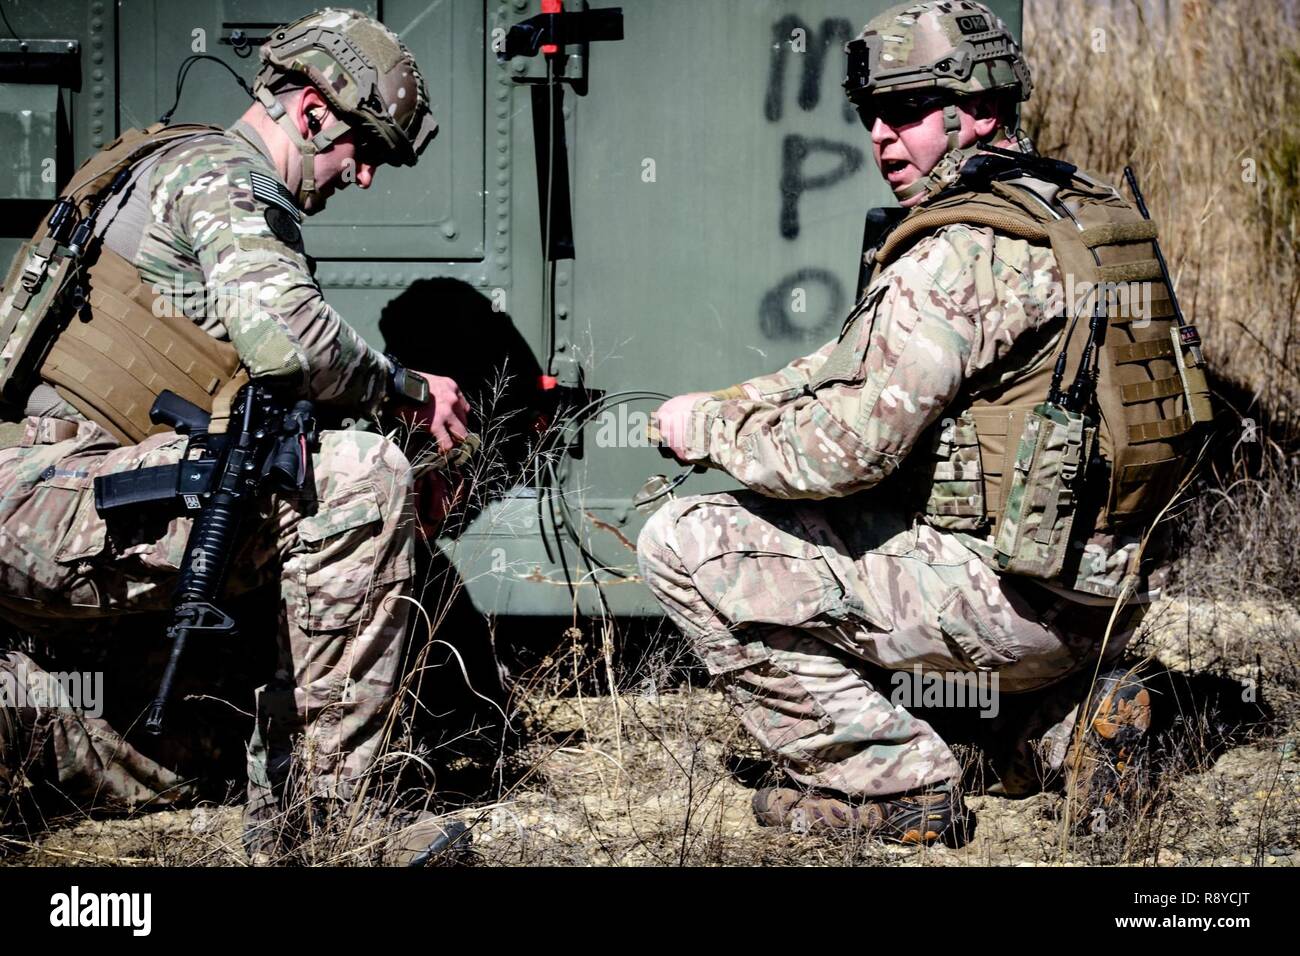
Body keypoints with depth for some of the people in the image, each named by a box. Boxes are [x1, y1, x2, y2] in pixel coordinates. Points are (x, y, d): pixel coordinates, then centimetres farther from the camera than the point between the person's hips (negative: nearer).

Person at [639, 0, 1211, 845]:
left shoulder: (965, 249, -17)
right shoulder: (1078, 208, 14)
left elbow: (850, 444, -20)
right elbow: (865, 364, 21)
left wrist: (710, 428, -4)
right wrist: (735, 403, 12)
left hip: (1016, 600, -9)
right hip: (1105, 597, 9)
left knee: (684, 545, -5)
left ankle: (890, 779, -4)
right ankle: (1057, 717, 17)